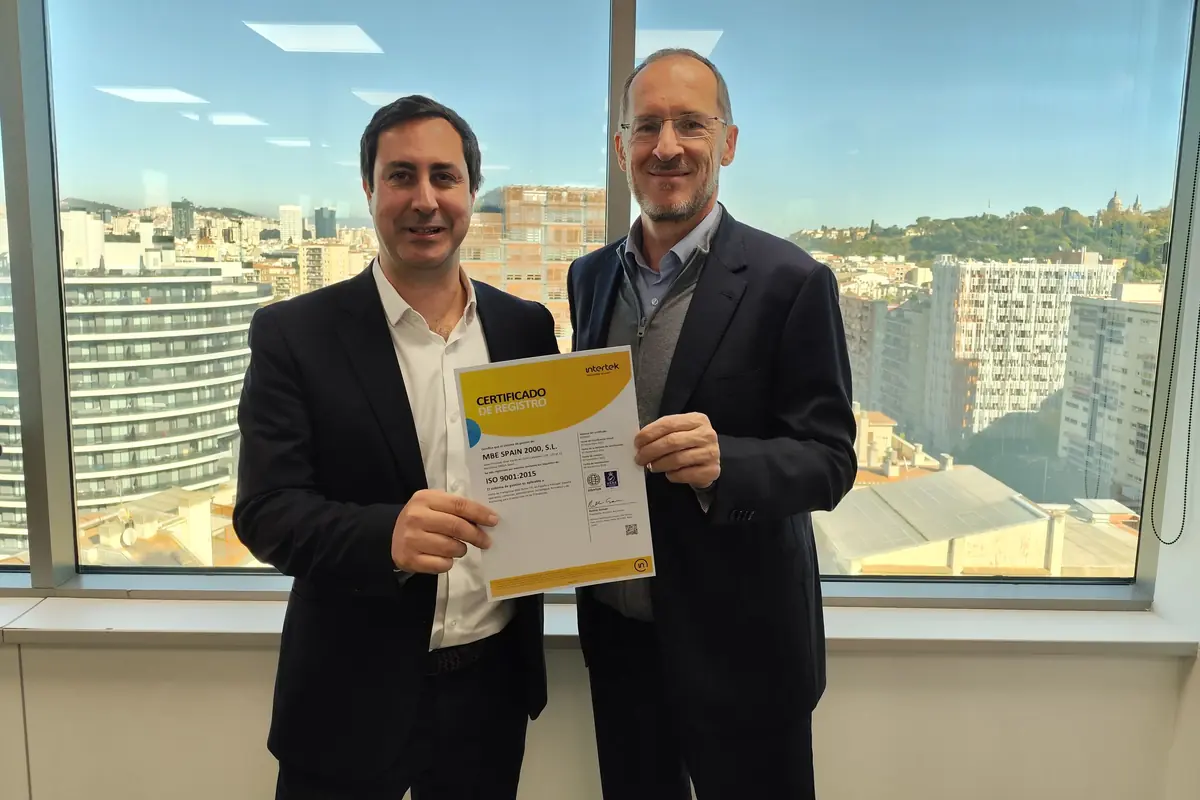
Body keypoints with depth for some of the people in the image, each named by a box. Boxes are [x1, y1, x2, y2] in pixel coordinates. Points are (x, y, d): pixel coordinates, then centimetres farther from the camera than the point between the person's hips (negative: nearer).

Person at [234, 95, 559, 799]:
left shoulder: (527, 327, 1)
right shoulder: (295, 334, -8)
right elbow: (265, 511, -12)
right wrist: (385, 536, -30)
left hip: (495, 682, 3)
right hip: (353, 695, -2)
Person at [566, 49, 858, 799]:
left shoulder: (791, 281, -13)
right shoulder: (590, 276, 4)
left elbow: (829, 460, -14)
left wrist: (723, 461, -32)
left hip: (738, 644, -4)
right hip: (616, 630, 5)